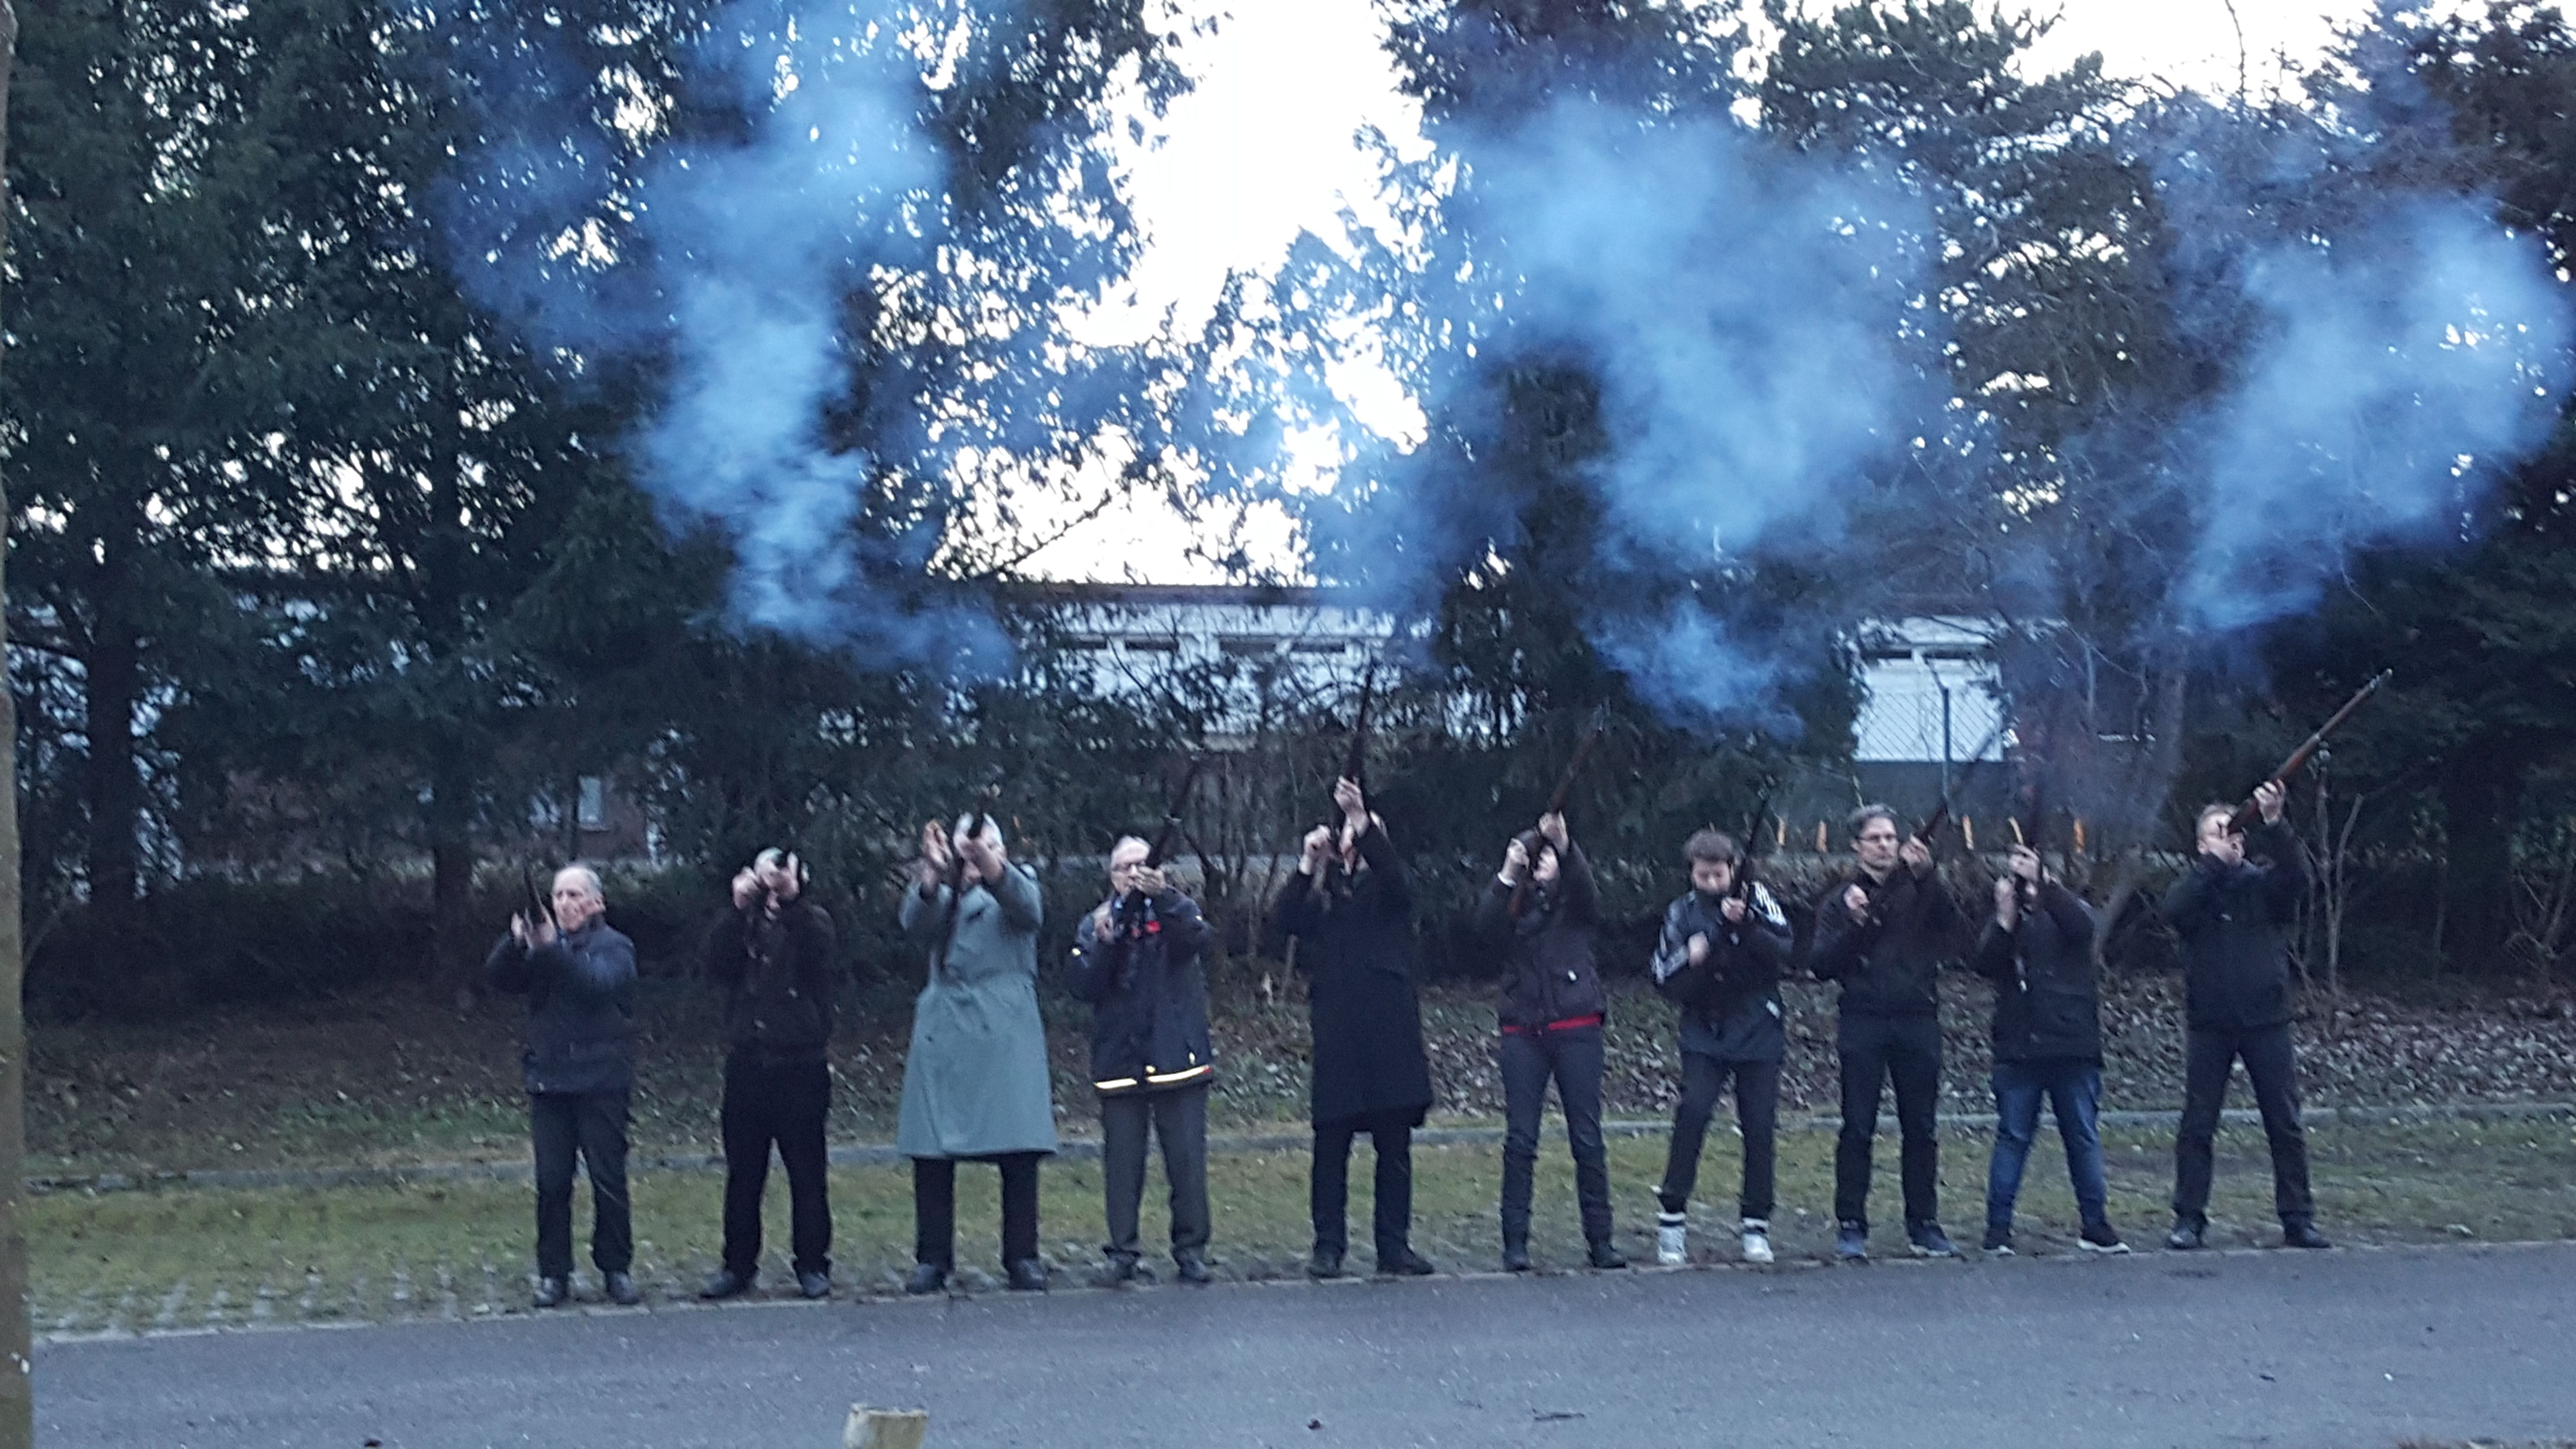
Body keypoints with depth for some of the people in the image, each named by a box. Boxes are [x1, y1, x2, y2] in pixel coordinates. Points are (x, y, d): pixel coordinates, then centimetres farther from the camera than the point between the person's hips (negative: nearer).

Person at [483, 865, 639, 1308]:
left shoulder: (614, 946, 3)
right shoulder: (541, 945, 13)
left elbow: (597, 981, -18)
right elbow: (497, 976, -2)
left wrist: (550, 948, -28)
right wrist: (516, 941, -21)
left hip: (600, 1083, -3)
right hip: (548, 1082, 3)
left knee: (609, 1180, -2)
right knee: (552, 1183, 2)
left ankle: (616, 1269, 8)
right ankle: (553, 1274, 9)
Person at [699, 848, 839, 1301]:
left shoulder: (810, 921, 5)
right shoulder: (744, 926, 12)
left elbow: (818, 952, -18)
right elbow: (717, 967, -6)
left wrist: (792, 898, -25)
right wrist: (738, 910, -12)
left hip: (799, 1064, -3)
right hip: (747, 1063, 3)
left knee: (806, 1170, -1)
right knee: (743, 1171, 5)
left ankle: (813, 1266, 5)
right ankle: (739, 1265, 12)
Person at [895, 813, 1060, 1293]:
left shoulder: (1017, 885, 14)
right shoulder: (940, 896, 18)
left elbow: (1028, 910, -11)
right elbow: (915, 925, -5)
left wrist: (989, 865, -31)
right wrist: (933, 873, -25)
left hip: (1005, 1032, -2)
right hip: (944, 1032, 2)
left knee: (1019, 1151, -7)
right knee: (931, 1153, -2)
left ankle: (1022, 1258, 1)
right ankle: (933, 1260, 5)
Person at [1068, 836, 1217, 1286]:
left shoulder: (1177, 912, 8)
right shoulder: (1094, 925, 12)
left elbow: (1197, 939, -15)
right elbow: (1083, 987, 0)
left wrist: (1164, 897, -29)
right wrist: (1104, 944, -16)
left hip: (1177, 1057, -1)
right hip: (1119, 1059, 1)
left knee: (1187, 1158, -2)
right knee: (1121, 1161, 1)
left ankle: (1191, 1249, 5)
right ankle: (1123, 1252, 6)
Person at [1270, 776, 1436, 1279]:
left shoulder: (1386, 891, 10)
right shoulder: (1322, 894, 15)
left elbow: (1392, 870, -13)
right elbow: (1282, 922, -1)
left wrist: (1362, 819, -25)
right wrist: (1307, 866, -8)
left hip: (1390, 1029, -1)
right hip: (1336, 1034, 1)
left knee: (1395, 1144, 2)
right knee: (1332, 1143, -1)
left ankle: (1395, 1246, 7)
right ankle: (1328, 1247, 3)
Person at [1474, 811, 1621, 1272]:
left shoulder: (1573, 902, 8)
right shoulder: (1512, 906, 11)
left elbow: (1588, 892, -14)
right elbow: (1485, 927, -9)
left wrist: (1565, 848, -32)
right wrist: (1507, 877, -21)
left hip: (1577, 1028, -1)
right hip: (1523, 1031, 1)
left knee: (1588, 1137, -1)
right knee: (1520, 1138, -2)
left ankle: (1600, 1238, 3)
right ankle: (1515, 1242, 0)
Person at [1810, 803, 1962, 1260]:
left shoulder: (1919, 890, 10)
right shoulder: (1840, 900, 9)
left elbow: (1950, 922, -10)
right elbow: (1823, 966, 1)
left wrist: (1926, 877, -23)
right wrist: (1853, 925, -13)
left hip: (1918, 1021, 1)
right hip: (1863, 1022, -1)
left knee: (1921, 1127, 4)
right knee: (1858, 1128, -3)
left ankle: (1924, 1224, 10)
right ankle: (1850, 1226, 1)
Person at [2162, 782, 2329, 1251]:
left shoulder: (2264, 883, 6)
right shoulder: (2195, 885, 7)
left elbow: (2296, 878, -16)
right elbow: (2174, 910, -15)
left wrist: (2273, 825, -28)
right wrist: (2214, 862, -18)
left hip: (2265, 1020, 0)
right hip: (2209, 1023, 0)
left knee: (2286, 1124, 2)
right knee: (2198, 1125, 0)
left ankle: (2297, 1218, 9)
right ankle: (2190, 1219, 5)